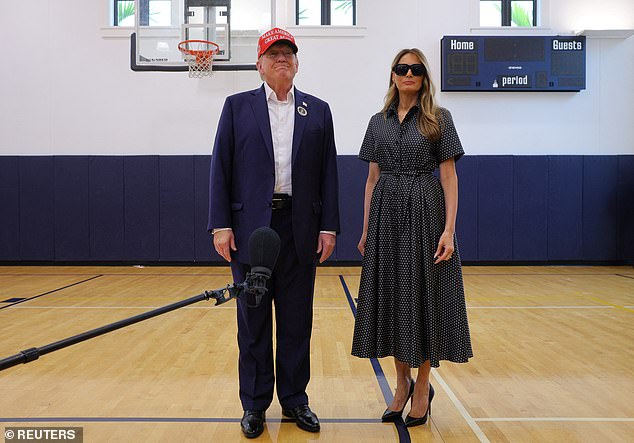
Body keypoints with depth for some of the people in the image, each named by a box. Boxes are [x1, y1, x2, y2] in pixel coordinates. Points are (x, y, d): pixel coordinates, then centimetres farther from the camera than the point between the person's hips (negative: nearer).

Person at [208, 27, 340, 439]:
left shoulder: (318, 110, 10)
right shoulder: (237, 106, 6)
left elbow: (328, 173, 6)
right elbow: (221, 169, 1)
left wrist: (329, 227, 0)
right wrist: (220, 225, -6)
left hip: (300, 228, 1)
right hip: (250, 227, -1)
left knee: (297, 321, 10)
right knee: (253, 322, 7)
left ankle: (295, 399, 25)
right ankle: (255, 404, 21)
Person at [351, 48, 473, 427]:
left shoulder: (439, 118, 0)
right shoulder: (379, 122, 11)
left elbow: (449, 176, -5)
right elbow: (373, 178, 11)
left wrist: (449, 228, -14)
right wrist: (366, 229, 7)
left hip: (425, 212, -3)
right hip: (386, 214, 4)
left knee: (424, 295, 1)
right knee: (391, 295, 6)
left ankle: (423, 385, 17)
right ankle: (403, 381, 23)